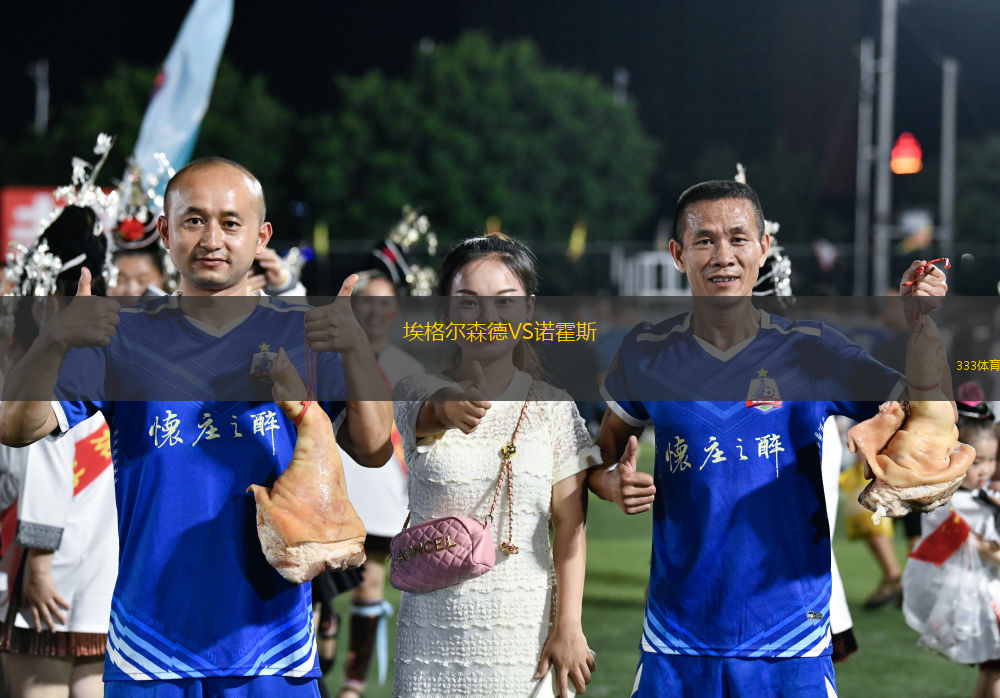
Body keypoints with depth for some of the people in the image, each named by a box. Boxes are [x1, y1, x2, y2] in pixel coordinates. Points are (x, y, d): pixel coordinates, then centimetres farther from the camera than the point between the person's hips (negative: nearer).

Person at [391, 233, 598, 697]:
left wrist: (569, 626, -9)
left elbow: (570, 523, 0)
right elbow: (425, 419, -23)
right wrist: (447, 410, -48)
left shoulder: (553, 406, 4)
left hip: (526, 631, 0)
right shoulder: (415, 394, 1)